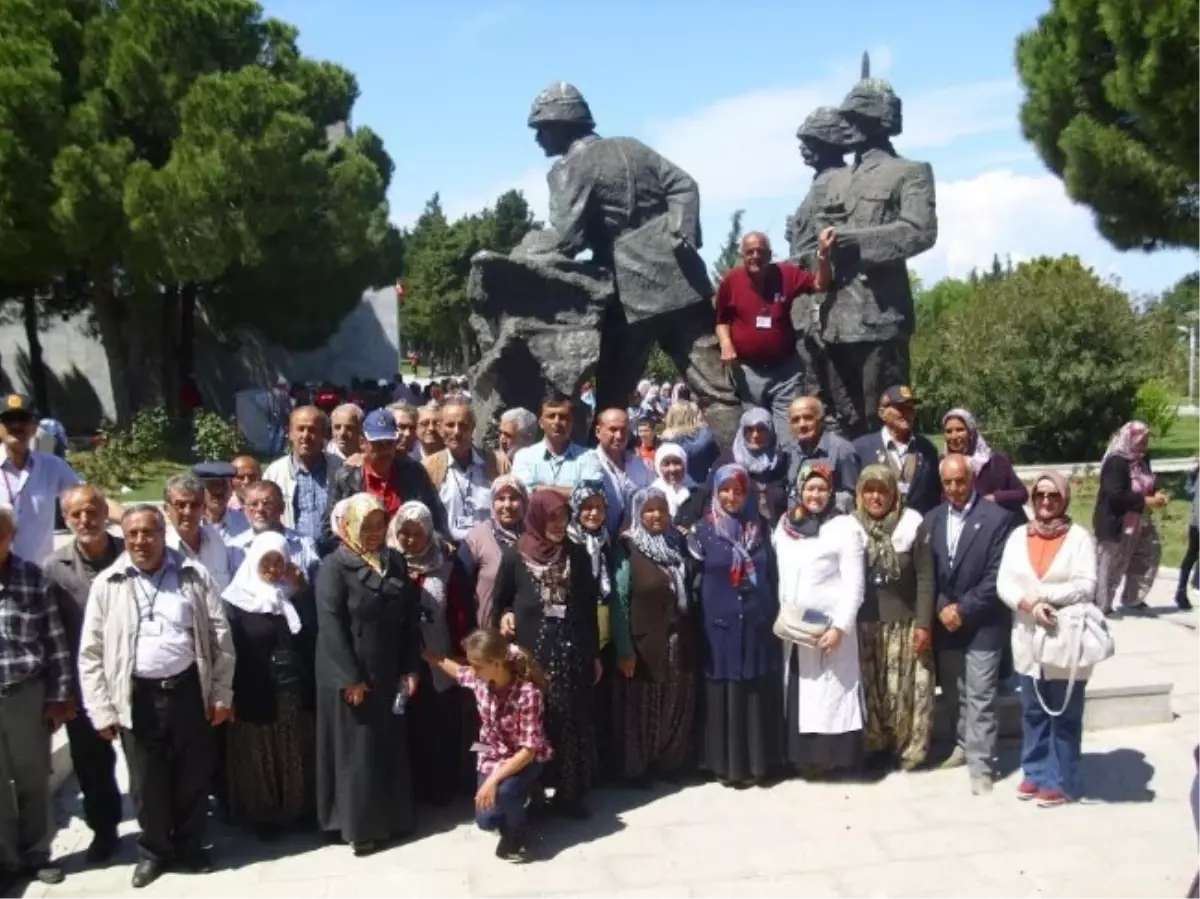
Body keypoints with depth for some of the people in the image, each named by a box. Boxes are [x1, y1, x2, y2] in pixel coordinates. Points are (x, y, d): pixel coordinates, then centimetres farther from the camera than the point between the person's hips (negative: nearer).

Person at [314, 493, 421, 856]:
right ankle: (359, 825, 14)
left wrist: (411, 668, 2)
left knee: (392, 744, 13)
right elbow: (331, 626, -16)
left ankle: (393, 817, 27)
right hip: (351, 676, -5)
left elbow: (411, 618, 7)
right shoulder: (334, 566, -11)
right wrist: (350, 678, -18)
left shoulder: (396, 562, 6)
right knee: (356, 748, 3)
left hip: (389, 673, 6)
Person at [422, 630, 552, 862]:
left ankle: (516, 834, -1)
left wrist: (494, 779, -35)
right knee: (486, 820, -9)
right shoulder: (478, 680, -16)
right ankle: (515, 798, 25)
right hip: (492, 755, 5)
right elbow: (456, 670, 10)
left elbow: (529, 749, -29)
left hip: (525, 759, -5)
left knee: (504, 792, -34)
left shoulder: (527, 693, -33)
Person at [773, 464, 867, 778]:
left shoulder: (844, 527, -6)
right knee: (797, 693, 9)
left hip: (829, 626, -5)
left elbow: (854, 585, -10)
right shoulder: (784, 526, 9)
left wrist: (840, 626, -17)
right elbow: (780, 577, 12)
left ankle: (826, 756, 5)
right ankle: (802, 756, 16)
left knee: (829, 693, -2)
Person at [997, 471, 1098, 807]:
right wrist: (1030, 605, -17)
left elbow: (1086, 587, -12)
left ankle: (1062, 782, 13)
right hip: (1029, 640, 4)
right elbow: (1004, 583, 0)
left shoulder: (1079, 536, -4)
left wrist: (1041, 595, -18)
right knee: (1033, 712, 13)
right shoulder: (1018, 536, 7)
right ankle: (1036, 774, 25)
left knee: (1064, 715, 3)